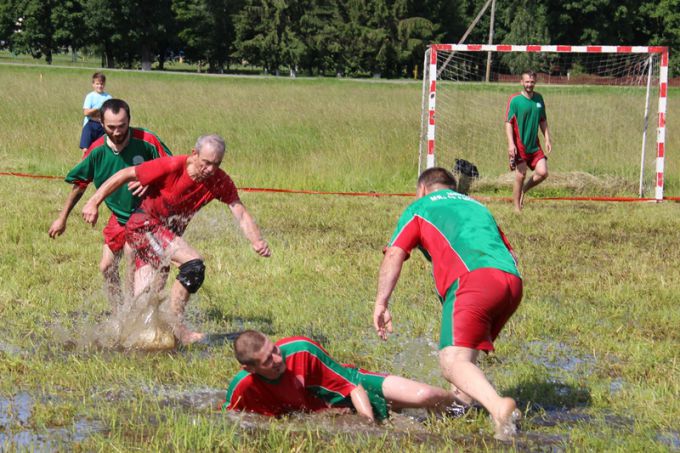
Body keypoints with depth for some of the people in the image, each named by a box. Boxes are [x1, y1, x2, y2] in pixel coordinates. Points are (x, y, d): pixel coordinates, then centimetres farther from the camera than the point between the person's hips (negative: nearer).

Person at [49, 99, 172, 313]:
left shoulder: (146, 141, -21)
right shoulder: (97, 150, -12)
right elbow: (79, 184, 3)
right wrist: (62, 218, 8)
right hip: (119, 217, 5)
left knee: (131, 249, -25)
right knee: (107, 267, 8)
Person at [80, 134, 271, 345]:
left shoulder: (220, 182, -10)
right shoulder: (172, 167, -24)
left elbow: (241, 213, -13)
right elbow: (125, 175, -18)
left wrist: (257, 241, -32)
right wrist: (94, 203, -20)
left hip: (169, 232, 7)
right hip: (144, 224, -6)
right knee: (193, 265, -23)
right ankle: (177, 326, -17)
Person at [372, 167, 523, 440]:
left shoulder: (420, 207, 23)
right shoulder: (476, 206, 38)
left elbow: (394, 255, 9)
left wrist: (381, 304, 6)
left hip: (472, 279, -6)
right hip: (512, 281, 6)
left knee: (453, 361, -18)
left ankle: (498, 407, -41)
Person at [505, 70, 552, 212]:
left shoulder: (539, 98, 8)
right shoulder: (514, 100, -8)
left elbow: (543, 121, 17)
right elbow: (508, 123, -10)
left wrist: (547, 139, 10)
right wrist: (511, 144, -19)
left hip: (534, 145, 5)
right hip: (519, 145, -5)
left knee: (542, 172, -5)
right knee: (520, 175, -2)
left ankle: (523, 190, 21)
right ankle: (517, 208, 10)